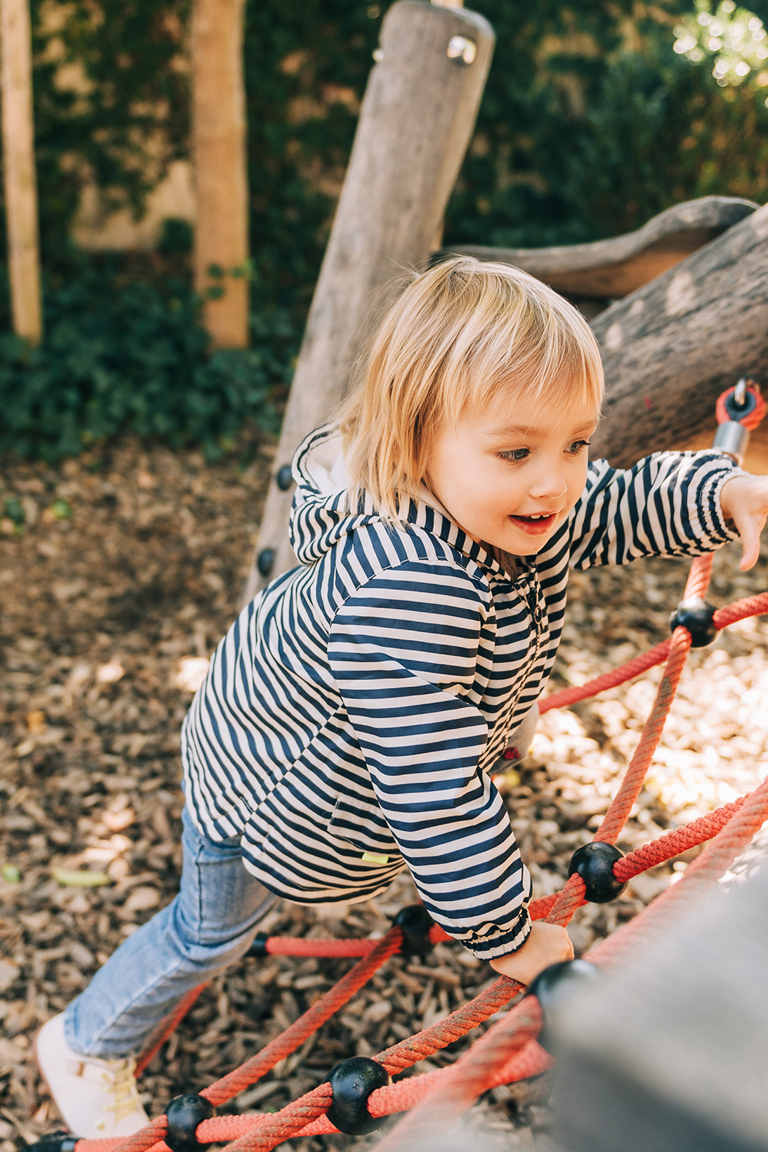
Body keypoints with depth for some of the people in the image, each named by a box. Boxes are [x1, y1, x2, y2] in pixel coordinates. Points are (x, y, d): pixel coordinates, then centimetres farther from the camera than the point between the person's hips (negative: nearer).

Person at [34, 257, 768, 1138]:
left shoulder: (520, 507, -23)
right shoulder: (409, 594, -49)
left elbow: (623, 504, -6)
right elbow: (438, 793, -43)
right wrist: (506, 937, -31)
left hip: (338, 755, 7)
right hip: (263, 781, -7)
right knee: (212, 931, 15)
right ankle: (87, 1047, 43)